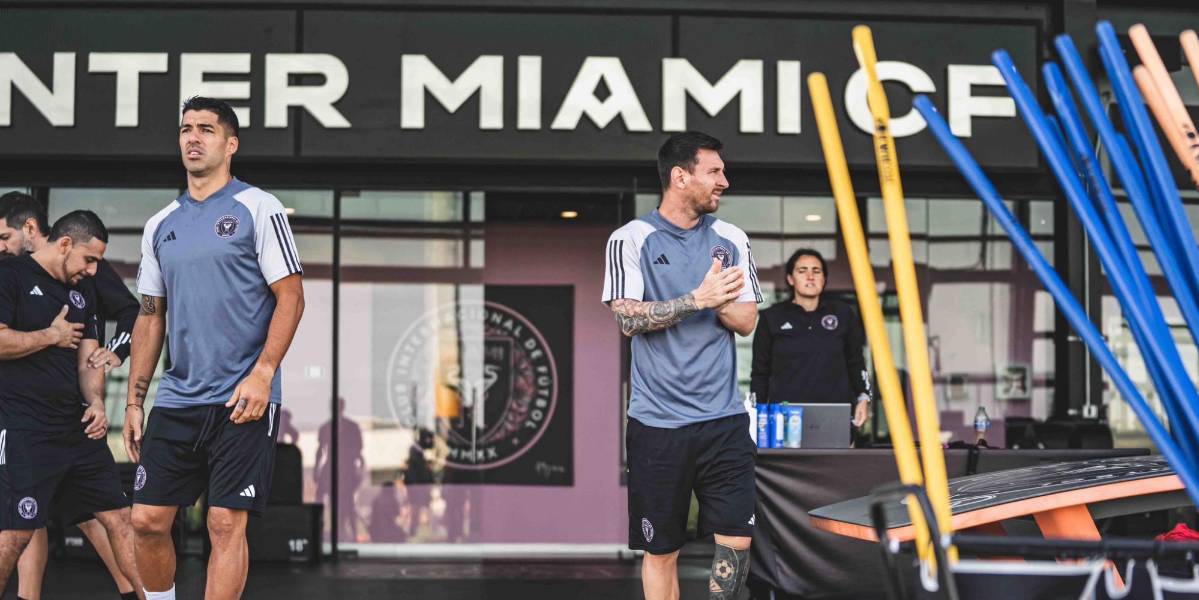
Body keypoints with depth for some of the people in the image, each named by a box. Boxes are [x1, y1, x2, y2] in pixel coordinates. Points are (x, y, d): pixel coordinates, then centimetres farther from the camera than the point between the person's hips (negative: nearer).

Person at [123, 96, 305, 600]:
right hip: (176, 400, 5)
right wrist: (135, 400, 13)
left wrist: (262, 374, -15)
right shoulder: (160, 225, 15)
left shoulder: (258, 209, -2)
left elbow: (291, 297, -5)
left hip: (242, 400, -5)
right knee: (147, 519, 3)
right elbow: (151, 317, 18)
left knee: (226, 524, -5)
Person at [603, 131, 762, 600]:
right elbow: (627, 318, -13)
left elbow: (746, 320, 4)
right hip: (658, 424, -3)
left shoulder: (732, 240, 9)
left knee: (737, 540, 0)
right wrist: (697, 298, -18)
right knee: (661, 549, 6)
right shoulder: (631, 240, -3)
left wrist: (716, 296, -15)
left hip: (724, 419, 3)